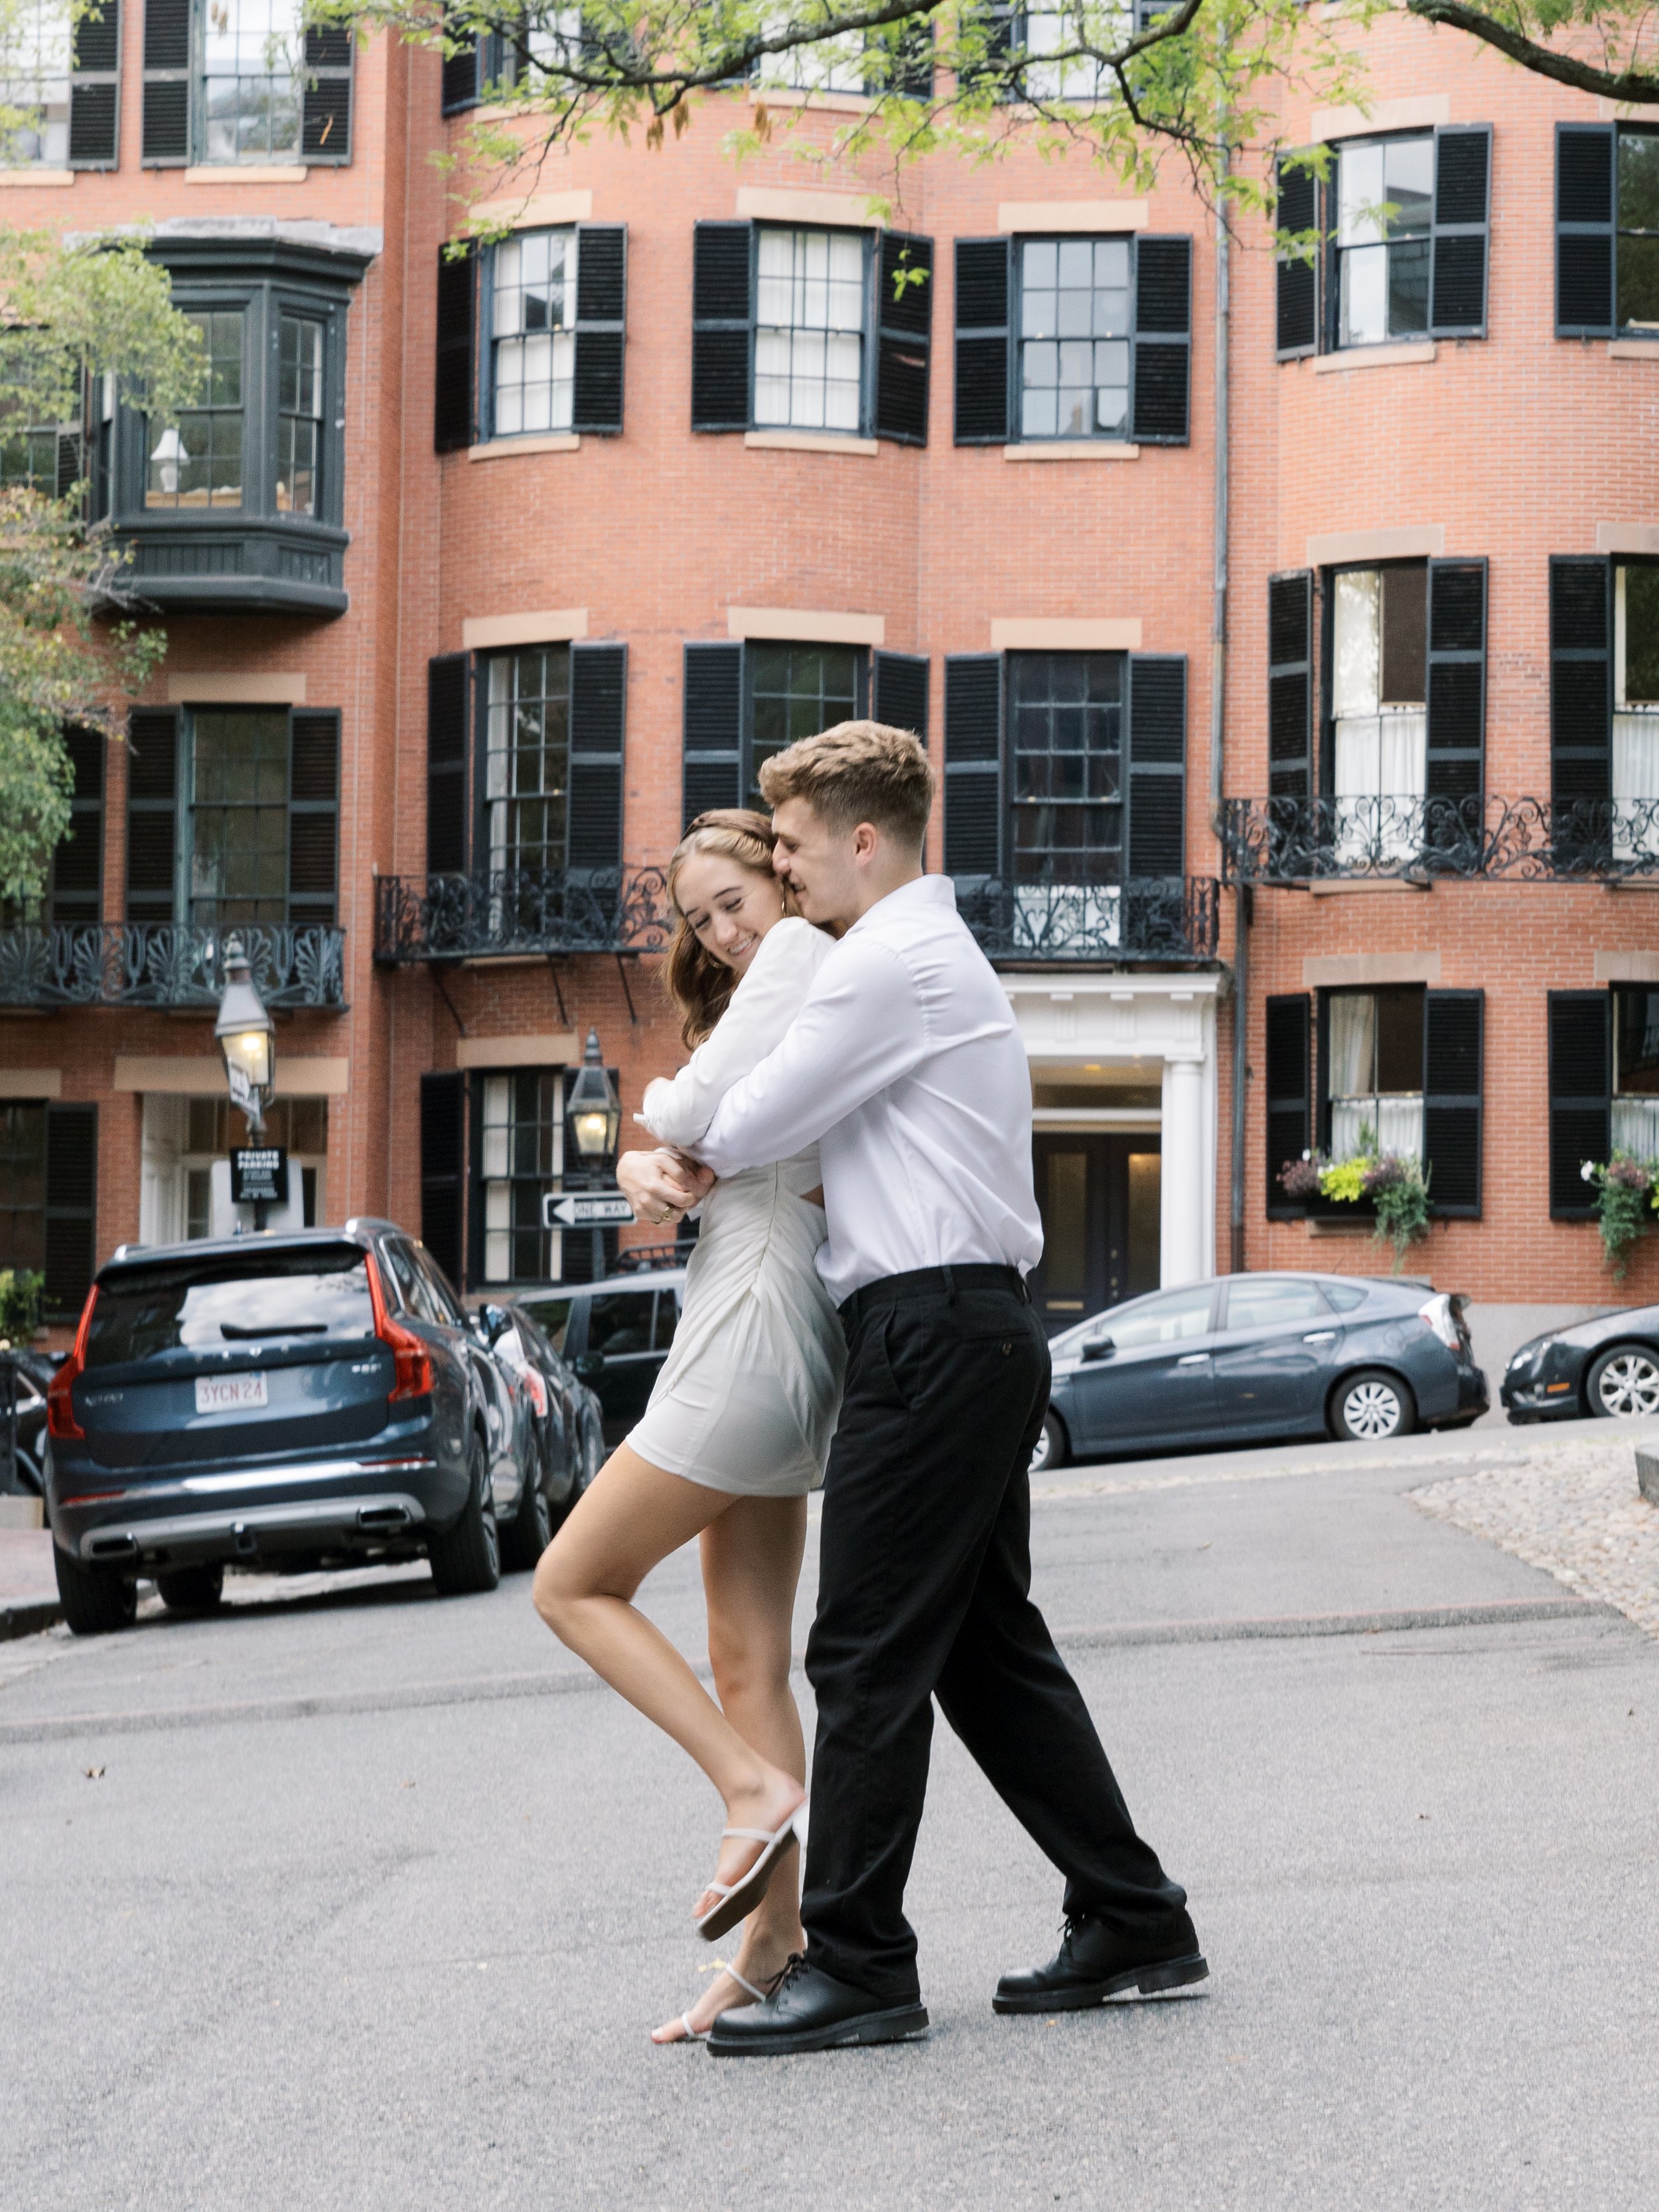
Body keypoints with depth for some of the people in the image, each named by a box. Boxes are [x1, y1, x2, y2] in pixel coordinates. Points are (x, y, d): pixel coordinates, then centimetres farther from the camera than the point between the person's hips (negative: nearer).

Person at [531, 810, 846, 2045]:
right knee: (751, 1665, 6)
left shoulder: (803, 953, -5)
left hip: (758, 1322, -10)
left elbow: (706, 1112, -14)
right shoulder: (762, 983, 25)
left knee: (577, 1584, -2)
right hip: (778, 1347, 10)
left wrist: (660, 1105, 7)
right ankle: (773, 1952, 4)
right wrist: (665, 1163, -1)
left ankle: (755, 1788, -11)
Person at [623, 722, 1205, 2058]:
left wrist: (685, 1158, 12)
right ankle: (1134, 1926, 17)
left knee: (869, 1655, -6)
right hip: (981, 1336, 11)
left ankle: (858, 1967, -2)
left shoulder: (891, 963, -12)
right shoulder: (940, 954, 23)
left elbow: (749, 1127, -11)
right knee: (991, 1649, 14)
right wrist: (690, 1173, 6)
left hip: (935, 1336, -11)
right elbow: (799, 1140, 24)